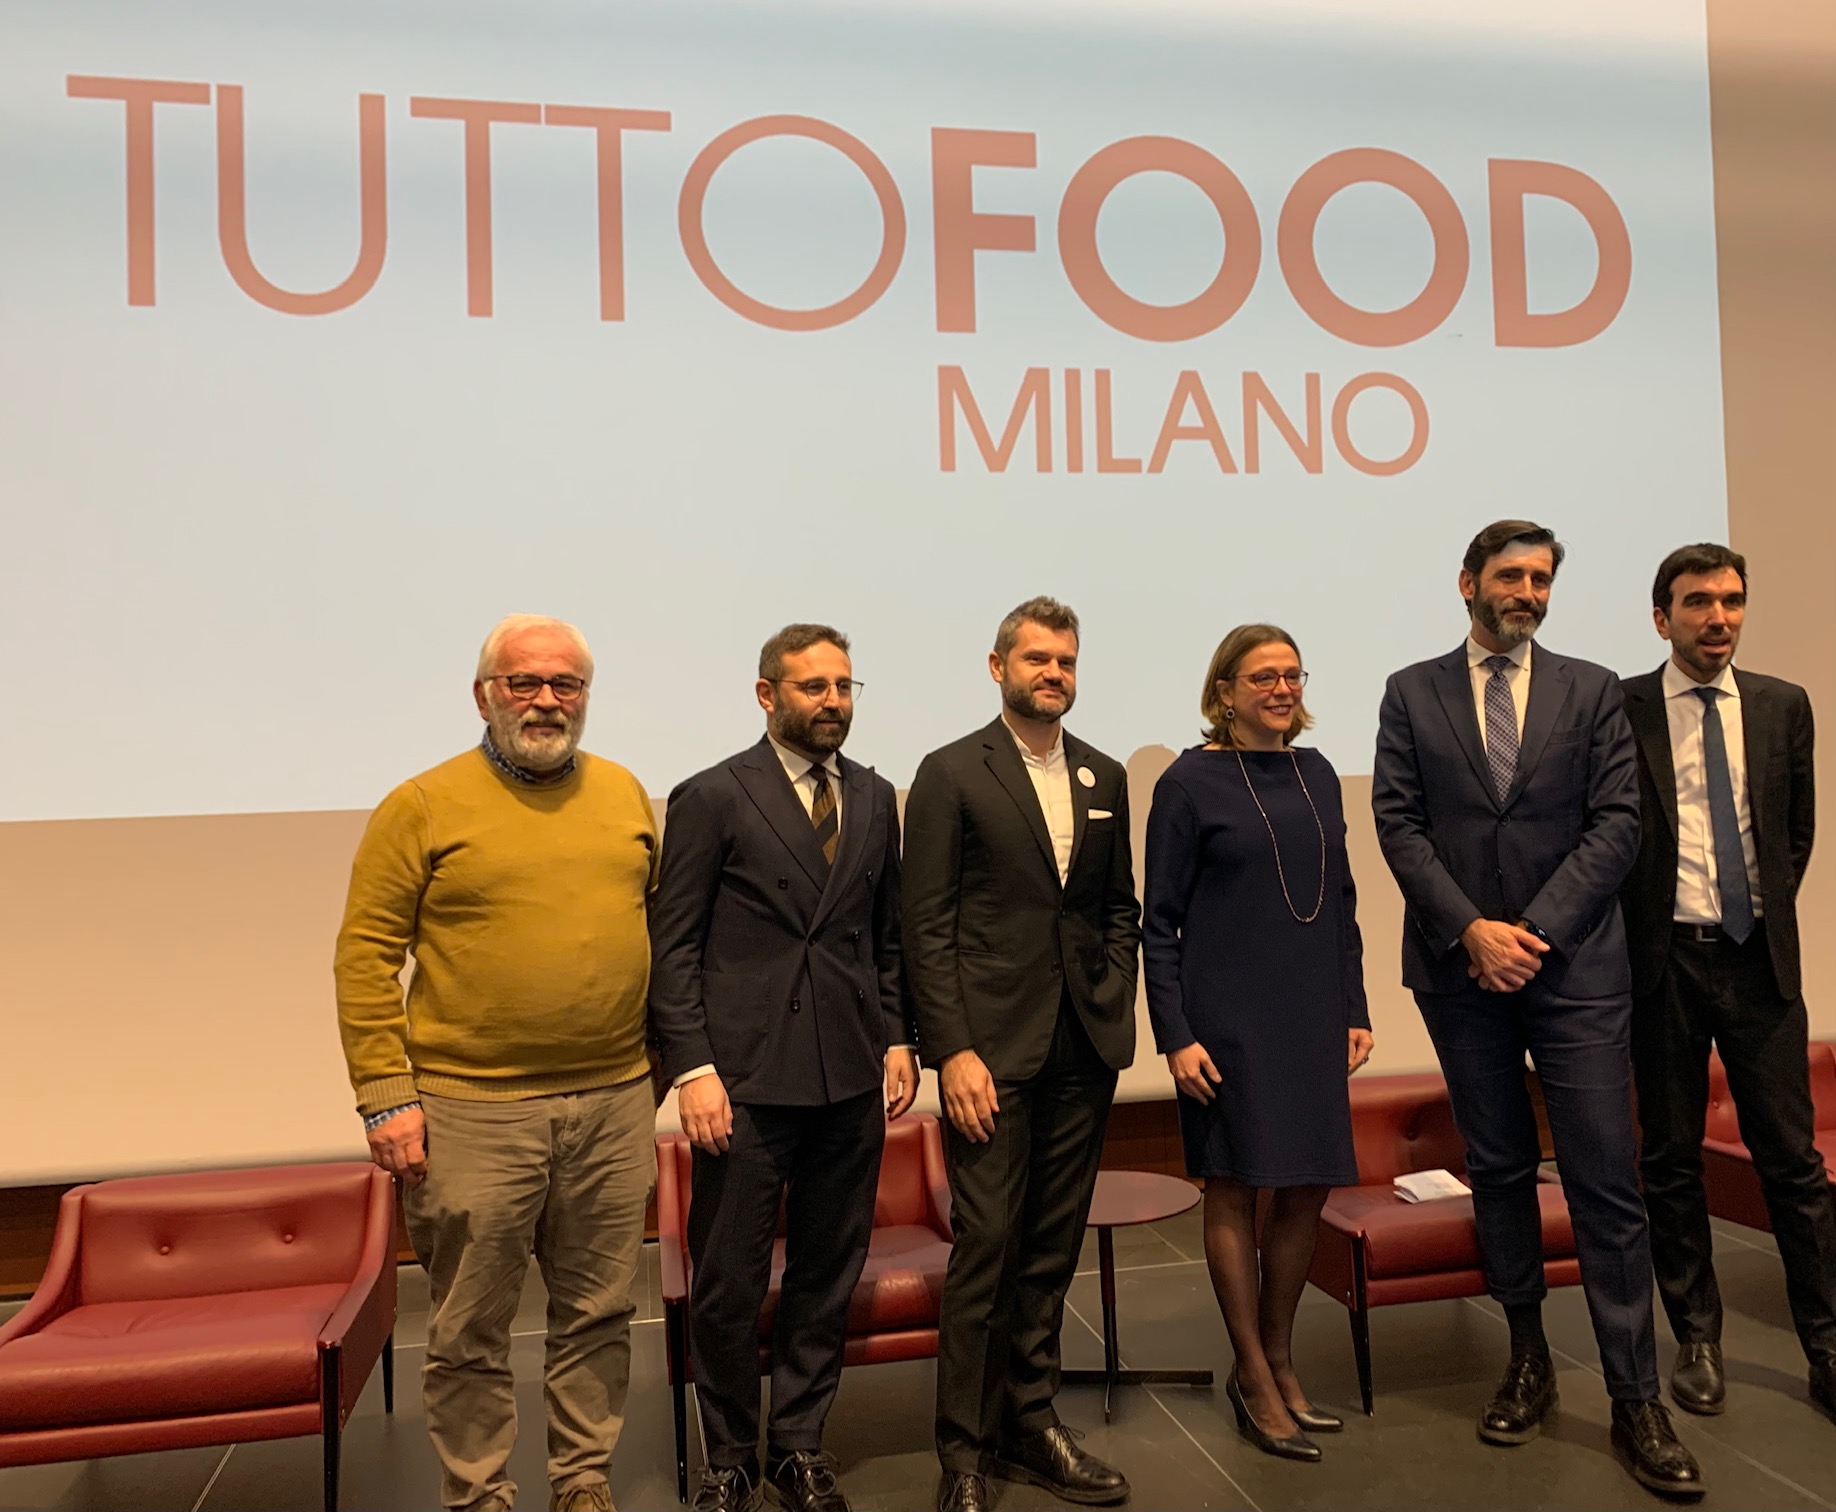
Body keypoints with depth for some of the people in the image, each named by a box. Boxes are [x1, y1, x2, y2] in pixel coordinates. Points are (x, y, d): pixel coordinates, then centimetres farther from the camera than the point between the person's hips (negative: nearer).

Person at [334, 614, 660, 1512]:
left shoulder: (626, 794, 8)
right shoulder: (423, 807, -4)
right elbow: (365, 953, -5)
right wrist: (385, 1096, -11)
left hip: (614, 1101, 4)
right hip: (473, 1110, -3)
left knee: (598, 1312, 15)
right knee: (469, 1330, 9)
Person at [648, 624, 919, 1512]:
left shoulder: (874, 798, 10)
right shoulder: (711, 798, -5)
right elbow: (672, 947, -6)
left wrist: (898, 1038, 7)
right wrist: (693, 1068, -12)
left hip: (852, 1080, 5)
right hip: (746, 1078, -4)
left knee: (829, 1273, 14)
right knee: (728, 1283, 6)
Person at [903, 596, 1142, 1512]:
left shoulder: (1104, 778, 13)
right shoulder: (950, 774, -3)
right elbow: (926, 925, -7)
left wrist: (1115, 997, 4)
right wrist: (952, 1051, -12)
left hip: (1085, 1049, 5)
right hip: (991, 1044, -5)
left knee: (1054, 1245, 12)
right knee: (986, 1244, -3)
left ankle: (1030, 1426, 27)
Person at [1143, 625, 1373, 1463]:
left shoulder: (1317, 774, 8)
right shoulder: (1191, 782, -7)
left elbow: (1342, 902, 14)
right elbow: (1159, 922, -7)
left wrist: (1354, 1009, 11)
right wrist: (1174, 1035, -11)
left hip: (1312, 1018, 6)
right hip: (1228, 1020, -5)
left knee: (1305, 1192, 10)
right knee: (1235, 1190, 5)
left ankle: (1278, 1361, 29)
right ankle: (1254, 1380, 20)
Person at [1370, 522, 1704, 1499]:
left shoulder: (1591, 690, 6)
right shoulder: (1412, 693, 6)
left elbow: (1617, 823, -1)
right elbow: (1399, 824, -1)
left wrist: (1535, 930, -11)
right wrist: (1470, 929, -12)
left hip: (1574, 966, 0)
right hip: (1460, 968, 1)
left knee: (1606, 1181, -1)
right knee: (1498, 1171, 11)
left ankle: (1635, 1400, 9)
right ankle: (1527, 1361, 25)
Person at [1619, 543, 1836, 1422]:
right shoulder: (1620, 709, -4)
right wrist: (1633, 932, 0)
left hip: (1758, 957, 2)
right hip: (1663, 960, -2)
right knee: (1672, 1160, 7)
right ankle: (1697, 1342, 21)